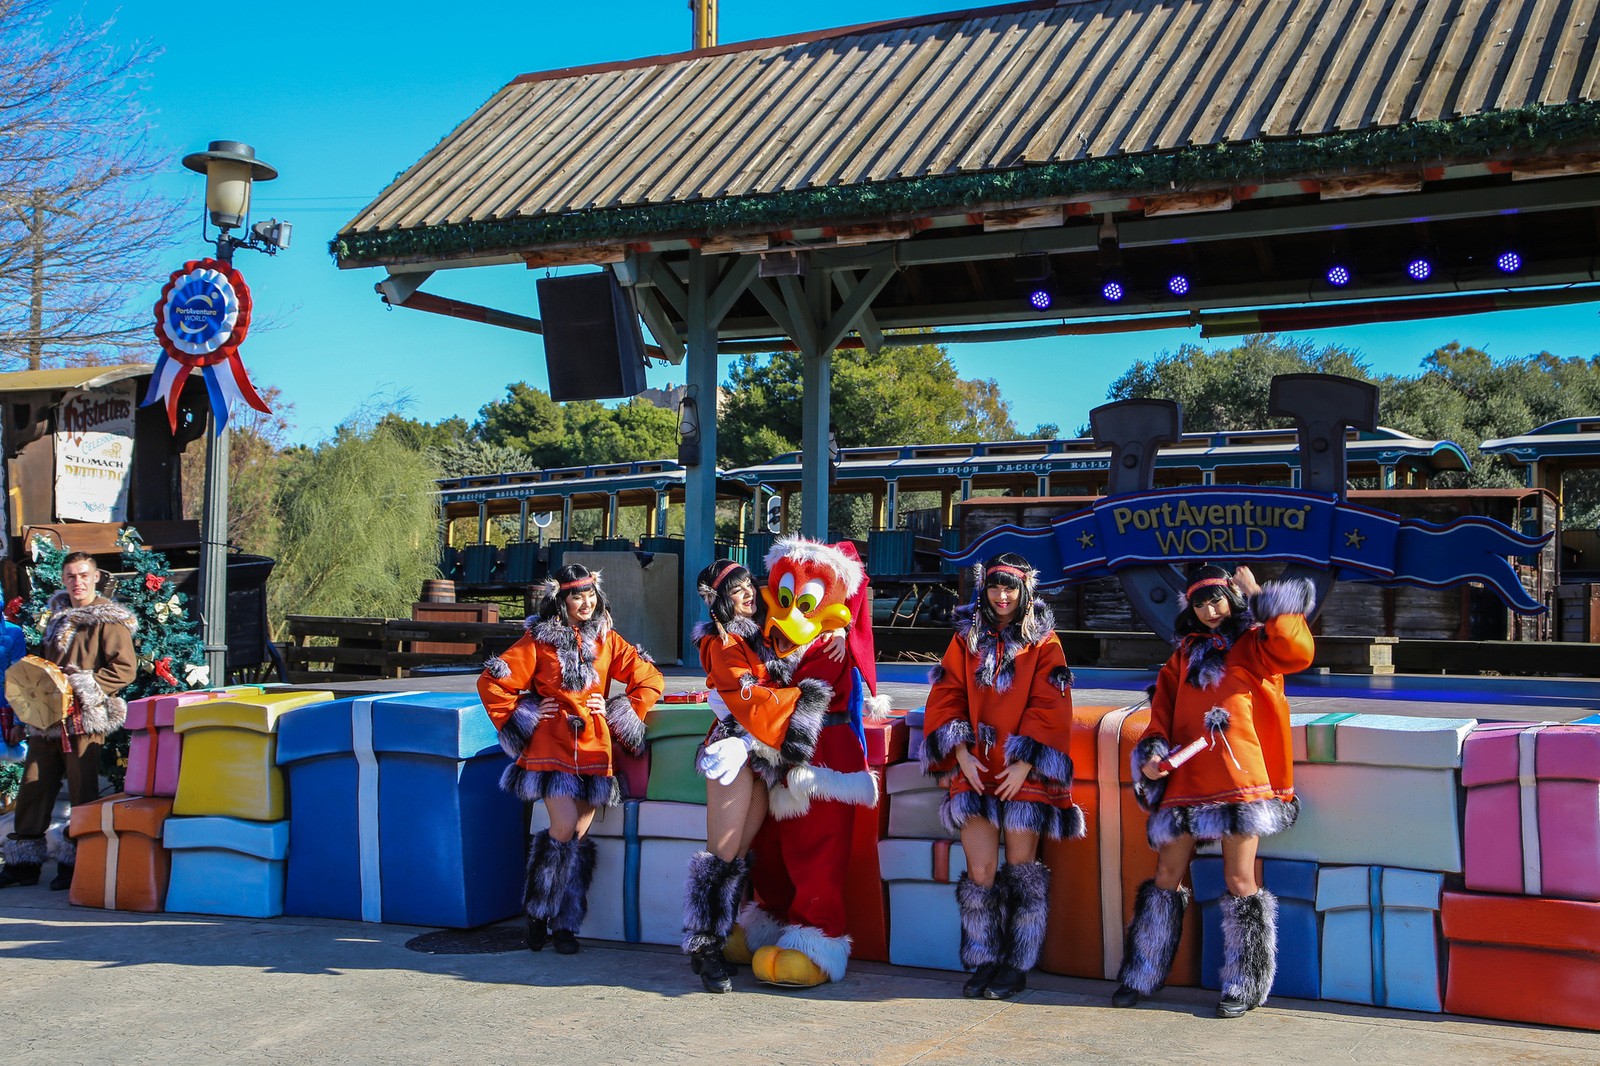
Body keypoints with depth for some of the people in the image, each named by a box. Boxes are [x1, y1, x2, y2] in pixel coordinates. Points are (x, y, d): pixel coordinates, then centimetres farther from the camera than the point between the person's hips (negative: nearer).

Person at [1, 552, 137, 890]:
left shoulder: (109, 620, -3)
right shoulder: (57, 617, 19)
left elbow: (125, 669, -10)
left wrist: (82, 689, -17)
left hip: (85, 721, -6)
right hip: (47, 720, 6)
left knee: (82, 793, -4)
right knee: (32, 788, 6)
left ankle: (75, 864, 5)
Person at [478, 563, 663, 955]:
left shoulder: (607, 639, 11)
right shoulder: (538, 639, 3)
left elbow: (650, 680, 15)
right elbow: (492, 683, 4)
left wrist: (621, 713, 6)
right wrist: (522, 716, 2)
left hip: (593, 746, 3)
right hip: (551, 745, -3)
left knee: (579, 835, -1)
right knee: (565, 828, -16)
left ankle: (565, 924, 12)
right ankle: (539, 912, 6)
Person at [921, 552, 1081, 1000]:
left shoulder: (1044, 644, 5)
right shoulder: (966, 639, 13)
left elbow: (1049, 708, -2)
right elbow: (947, 697, 8)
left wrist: (1023, 764, -12)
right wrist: (962, 754, -5)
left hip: (1024, 771, -2)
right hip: (975, 768, 2)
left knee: (1020, 867, 0)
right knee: (981, 871, -4)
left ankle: (1018, 967, 11)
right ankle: (984, 963, 9)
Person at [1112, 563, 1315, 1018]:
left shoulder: (1254, 644, 8)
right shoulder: (1184, 655, 21)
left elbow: (1297, 652, -13)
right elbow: (1163, 710, 19)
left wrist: (1261, 598, -7)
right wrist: (1152, 753, 0)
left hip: (1237, 778, -4)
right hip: (1185, 778, 4)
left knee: (1238, 880, -2)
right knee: (1168, 874, 9)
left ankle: (1243, 987, 10)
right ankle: (1142, 976, 20)